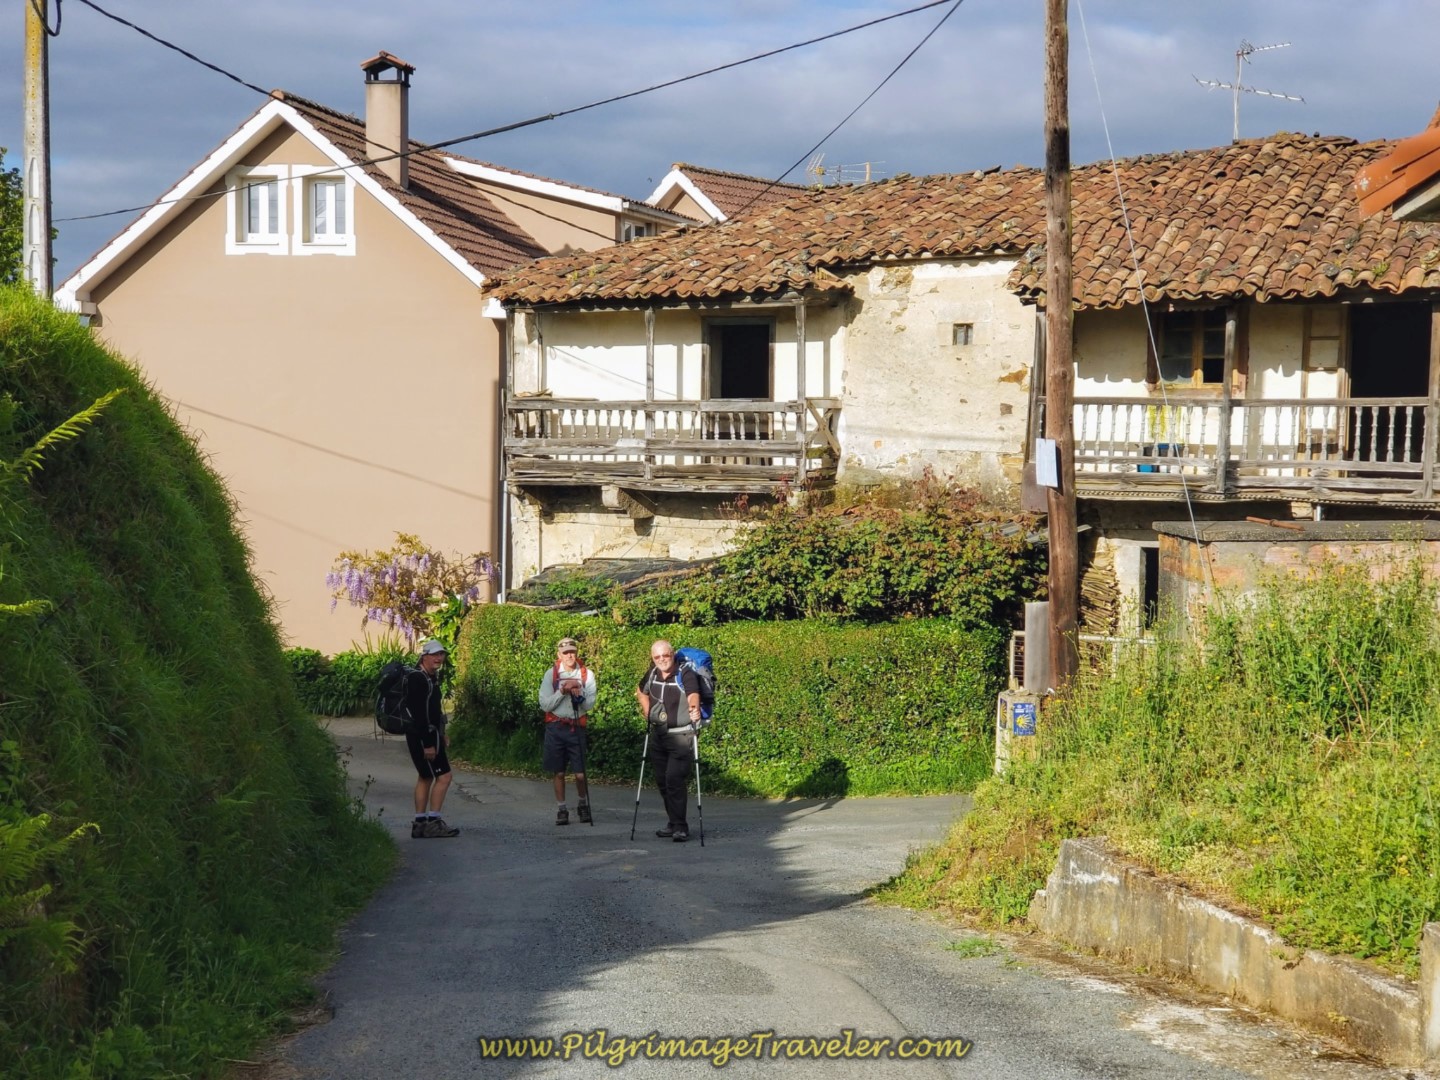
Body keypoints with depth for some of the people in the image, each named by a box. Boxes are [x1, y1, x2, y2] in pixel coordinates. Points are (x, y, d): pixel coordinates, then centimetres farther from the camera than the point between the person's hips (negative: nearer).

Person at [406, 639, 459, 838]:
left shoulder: (431, 678, 14)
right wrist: (428, 743, -24)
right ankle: (433, 822, -6)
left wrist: (440, 734, 19)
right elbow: (419, 714, -22)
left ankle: (420, 824, 17)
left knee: (426, 778, 13)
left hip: (429, 735, 11)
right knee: (443, 777, -9)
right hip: (423, 737, -11)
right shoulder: (418, 679, -17)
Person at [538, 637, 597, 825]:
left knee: (580, 774, -3)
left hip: (577, 727, 0)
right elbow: (545, 704, -5)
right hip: (555, 727, 0)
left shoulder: (587, 675, 2)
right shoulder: (551, 674, 0)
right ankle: (561, 810, 14)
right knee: (558, 773, 3)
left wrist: (578, 692, -19)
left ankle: (582, 804, 21)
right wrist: (563, 691, -15)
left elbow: (589, 704, -3)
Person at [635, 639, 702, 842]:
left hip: (681, 736, -7)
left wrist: (695, 708, -56)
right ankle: (673, 823, 24)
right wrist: (647, 712, 11)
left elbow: (693, 695, -34)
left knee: (675, 780, -14)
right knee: (662, 780, 11)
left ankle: (680, 827, -8)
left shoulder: (685, 675, -14)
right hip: (658, 735, 7)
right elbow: (641, 692, 26)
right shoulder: (652, 674, 4)